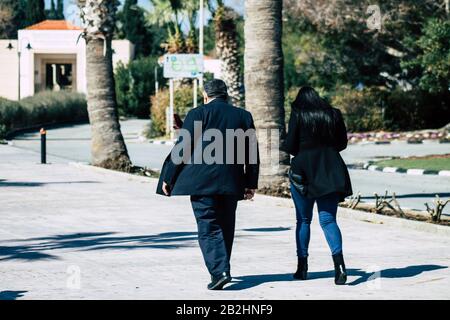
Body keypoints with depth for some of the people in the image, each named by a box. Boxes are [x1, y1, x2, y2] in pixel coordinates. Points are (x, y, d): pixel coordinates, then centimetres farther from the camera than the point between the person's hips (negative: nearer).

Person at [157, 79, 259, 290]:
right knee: (225, 228, 16)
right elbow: (252, 153, 10)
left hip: (202, 182, -4)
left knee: (208, 228, -3)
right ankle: (221, 269, 23)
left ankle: (219, 271, -16)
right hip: (231, 183, 4)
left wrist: (168, 178, 3)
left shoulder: (198, 114, -2)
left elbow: (182, 149, -4)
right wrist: (251, 184, 17)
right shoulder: (243, 116, 9)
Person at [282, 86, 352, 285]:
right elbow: (342, 143, 12)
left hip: (304, 171, -2)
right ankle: (338, 260, -19)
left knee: (303, 219, 10)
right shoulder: (333, 115, 6)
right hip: (330, 172, 2)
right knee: (328, 219, 1)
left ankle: (302, 266, 12)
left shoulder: (298, 115, -4)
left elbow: (290, 146, -7)